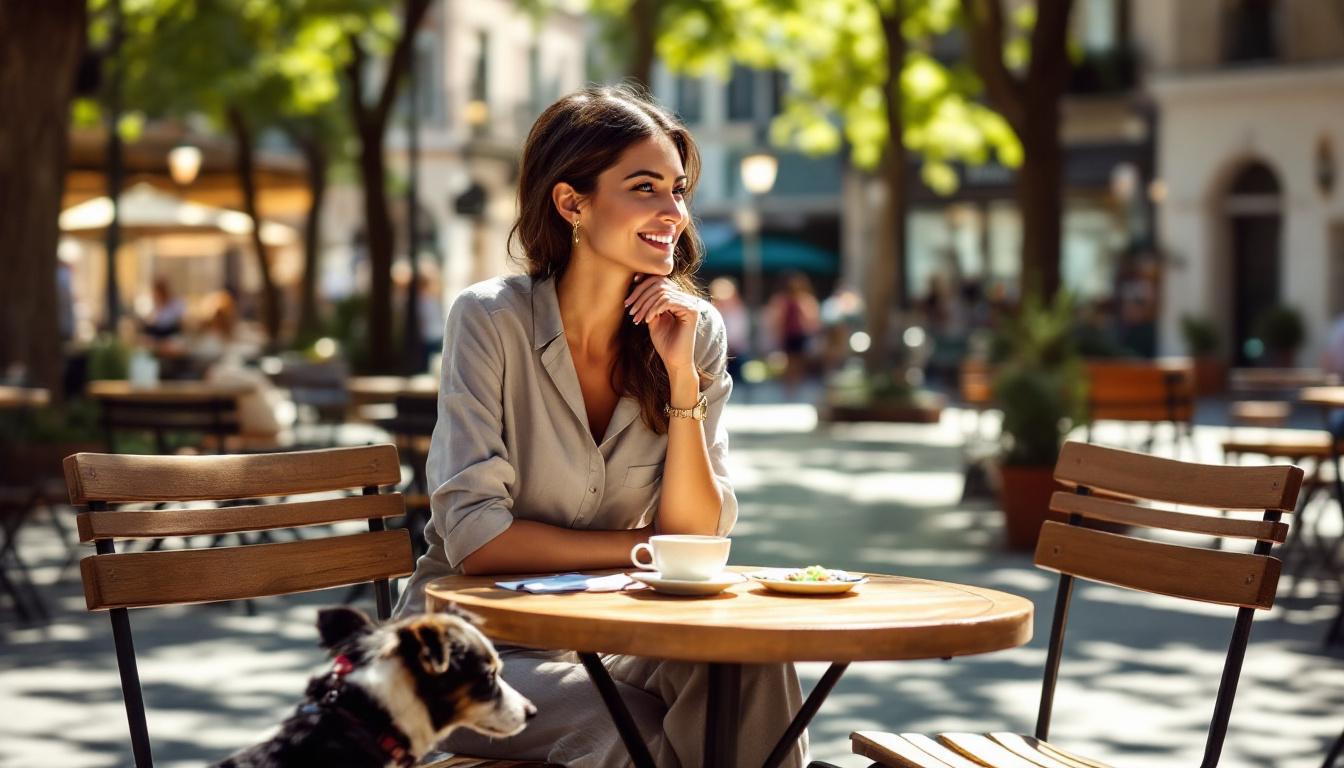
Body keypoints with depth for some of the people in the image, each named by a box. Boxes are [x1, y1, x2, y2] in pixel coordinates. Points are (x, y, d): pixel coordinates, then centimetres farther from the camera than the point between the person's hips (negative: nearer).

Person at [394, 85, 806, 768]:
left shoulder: (697, 331, -1)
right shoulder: (491, 320, -13)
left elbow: (695, 538, -6)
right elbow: (475, 538, -16)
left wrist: (681, 374, -16)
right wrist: (643, 548, -12)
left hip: (614, 629, 4)